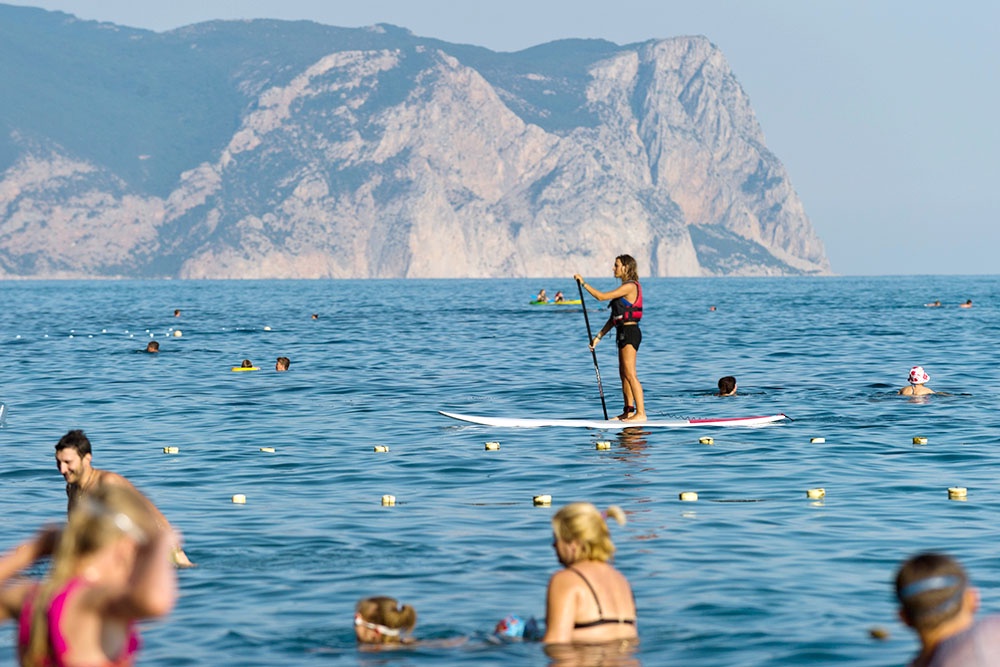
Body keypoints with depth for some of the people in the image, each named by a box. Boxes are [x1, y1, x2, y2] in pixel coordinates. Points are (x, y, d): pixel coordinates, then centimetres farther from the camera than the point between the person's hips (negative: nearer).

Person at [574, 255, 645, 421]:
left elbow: (601, 296, -19)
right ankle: (629, 411, 17)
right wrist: (599, 336, 17)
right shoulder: (627, 287, 18)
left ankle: (641, 413, -14)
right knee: (624, 374, 13)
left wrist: (583, 283, -10)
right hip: (624, 332, 11)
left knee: (630, 374, -12)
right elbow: (614, 317, 19)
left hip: (629, 332, -11)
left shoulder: (629, 286, -14)